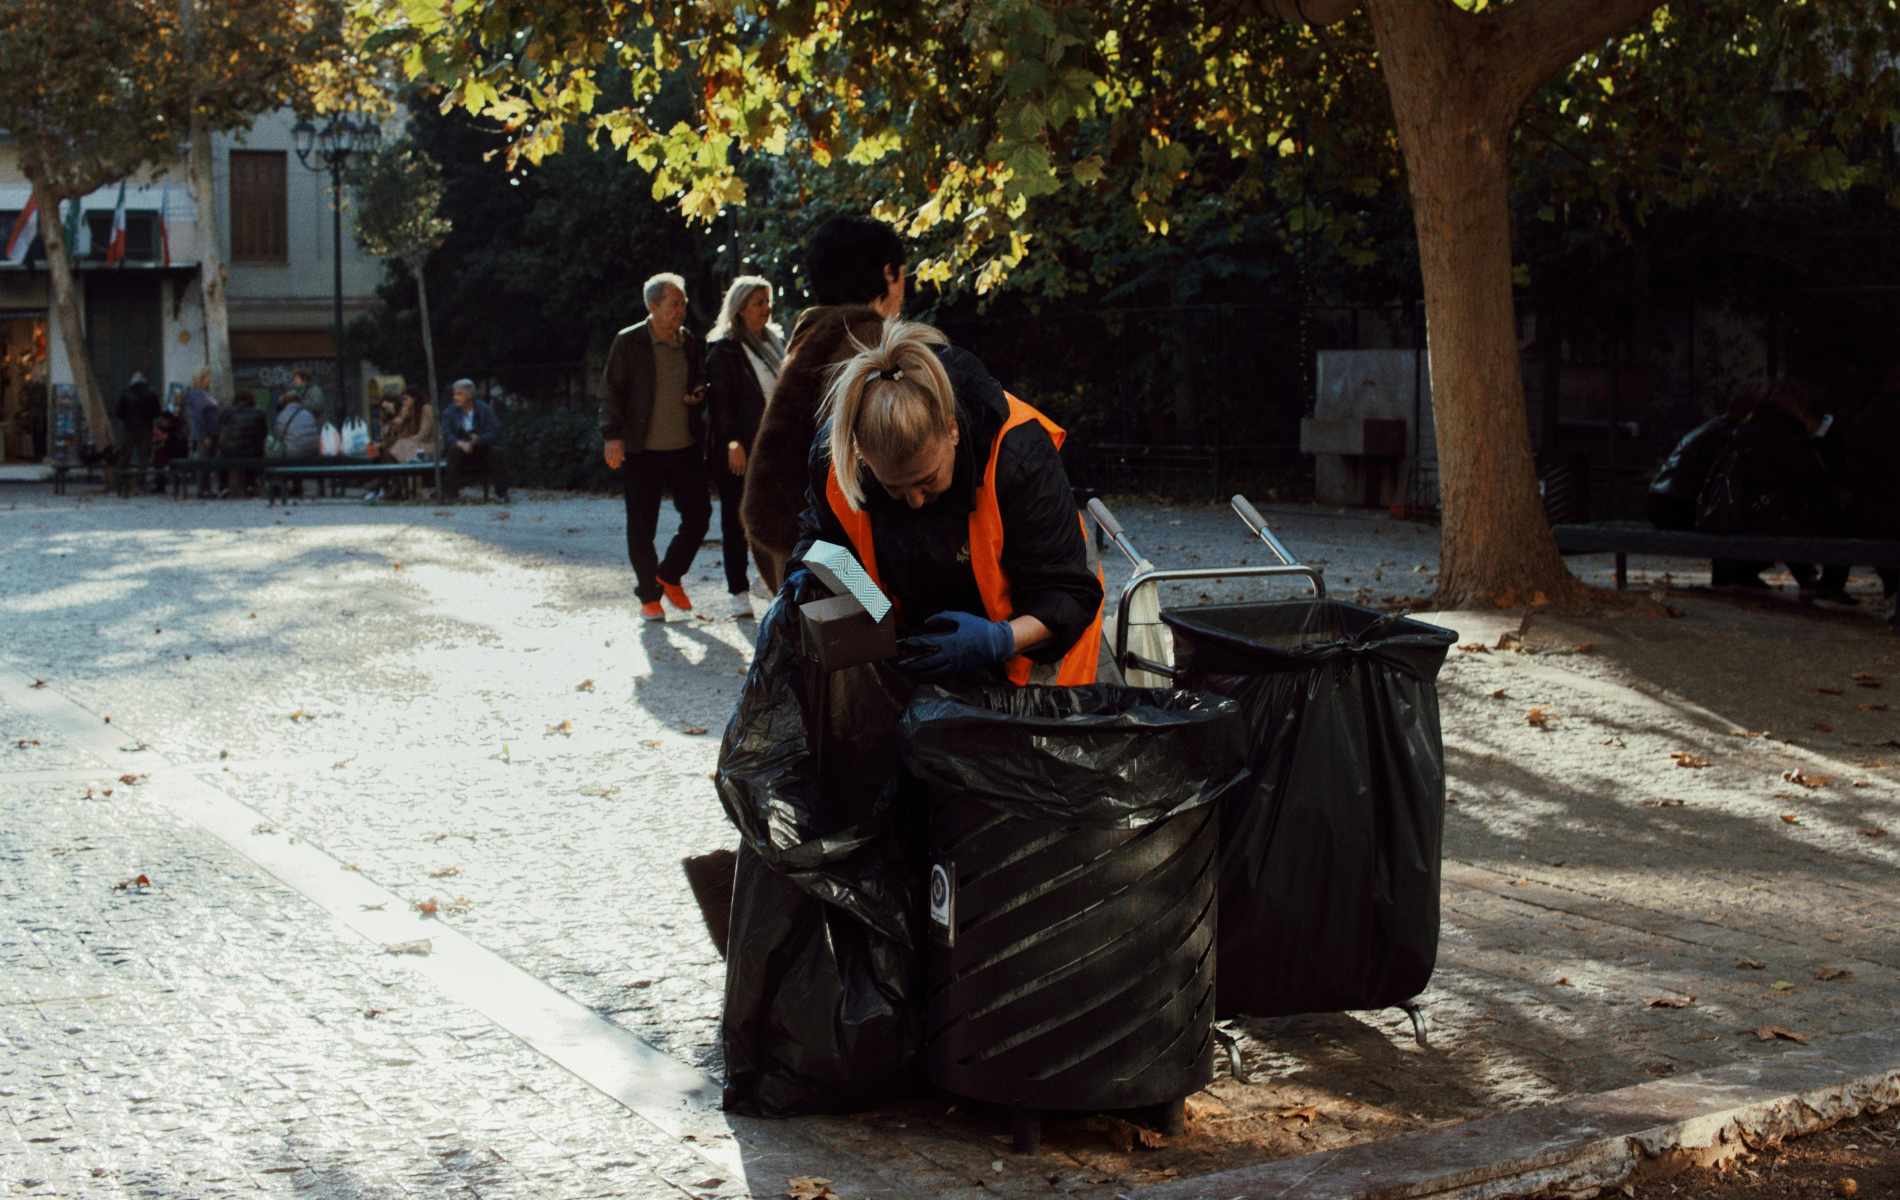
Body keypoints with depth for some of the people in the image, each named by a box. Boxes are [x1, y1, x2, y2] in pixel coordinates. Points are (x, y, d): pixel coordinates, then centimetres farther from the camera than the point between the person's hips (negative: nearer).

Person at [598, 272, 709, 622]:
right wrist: (613, 436, -16)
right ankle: (649, 595, 15)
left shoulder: (688, 342, 9)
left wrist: (700, 393, 1)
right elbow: (611, 392, -6)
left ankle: (669, 576, 22)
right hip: (642, 451, -4)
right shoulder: (628, 343, -5)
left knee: (699, 515, 0)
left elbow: (700, 380, 25)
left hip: (686, 448, 4)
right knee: (642, 527, 1)